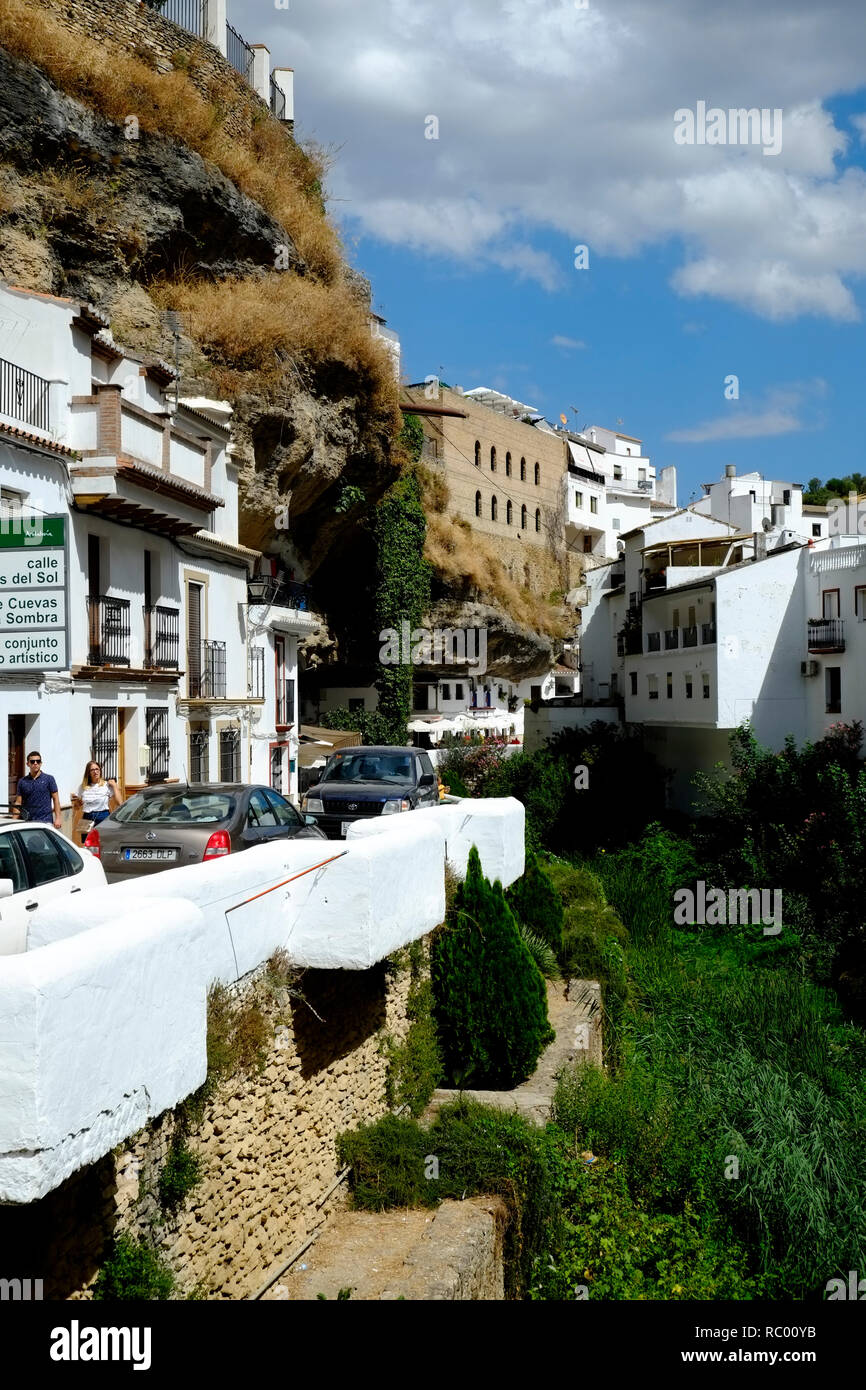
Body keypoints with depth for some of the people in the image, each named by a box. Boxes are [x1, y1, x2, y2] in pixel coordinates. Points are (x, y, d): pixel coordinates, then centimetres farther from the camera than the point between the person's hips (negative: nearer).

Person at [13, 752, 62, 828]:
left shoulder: (49, 779, 2)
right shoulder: (22, 782, 9)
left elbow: (55, 799, 1)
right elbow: (18, 803, 9)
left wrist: (57, 818, -7)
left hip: (45, 822, -2)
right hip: (27, 822, 2)